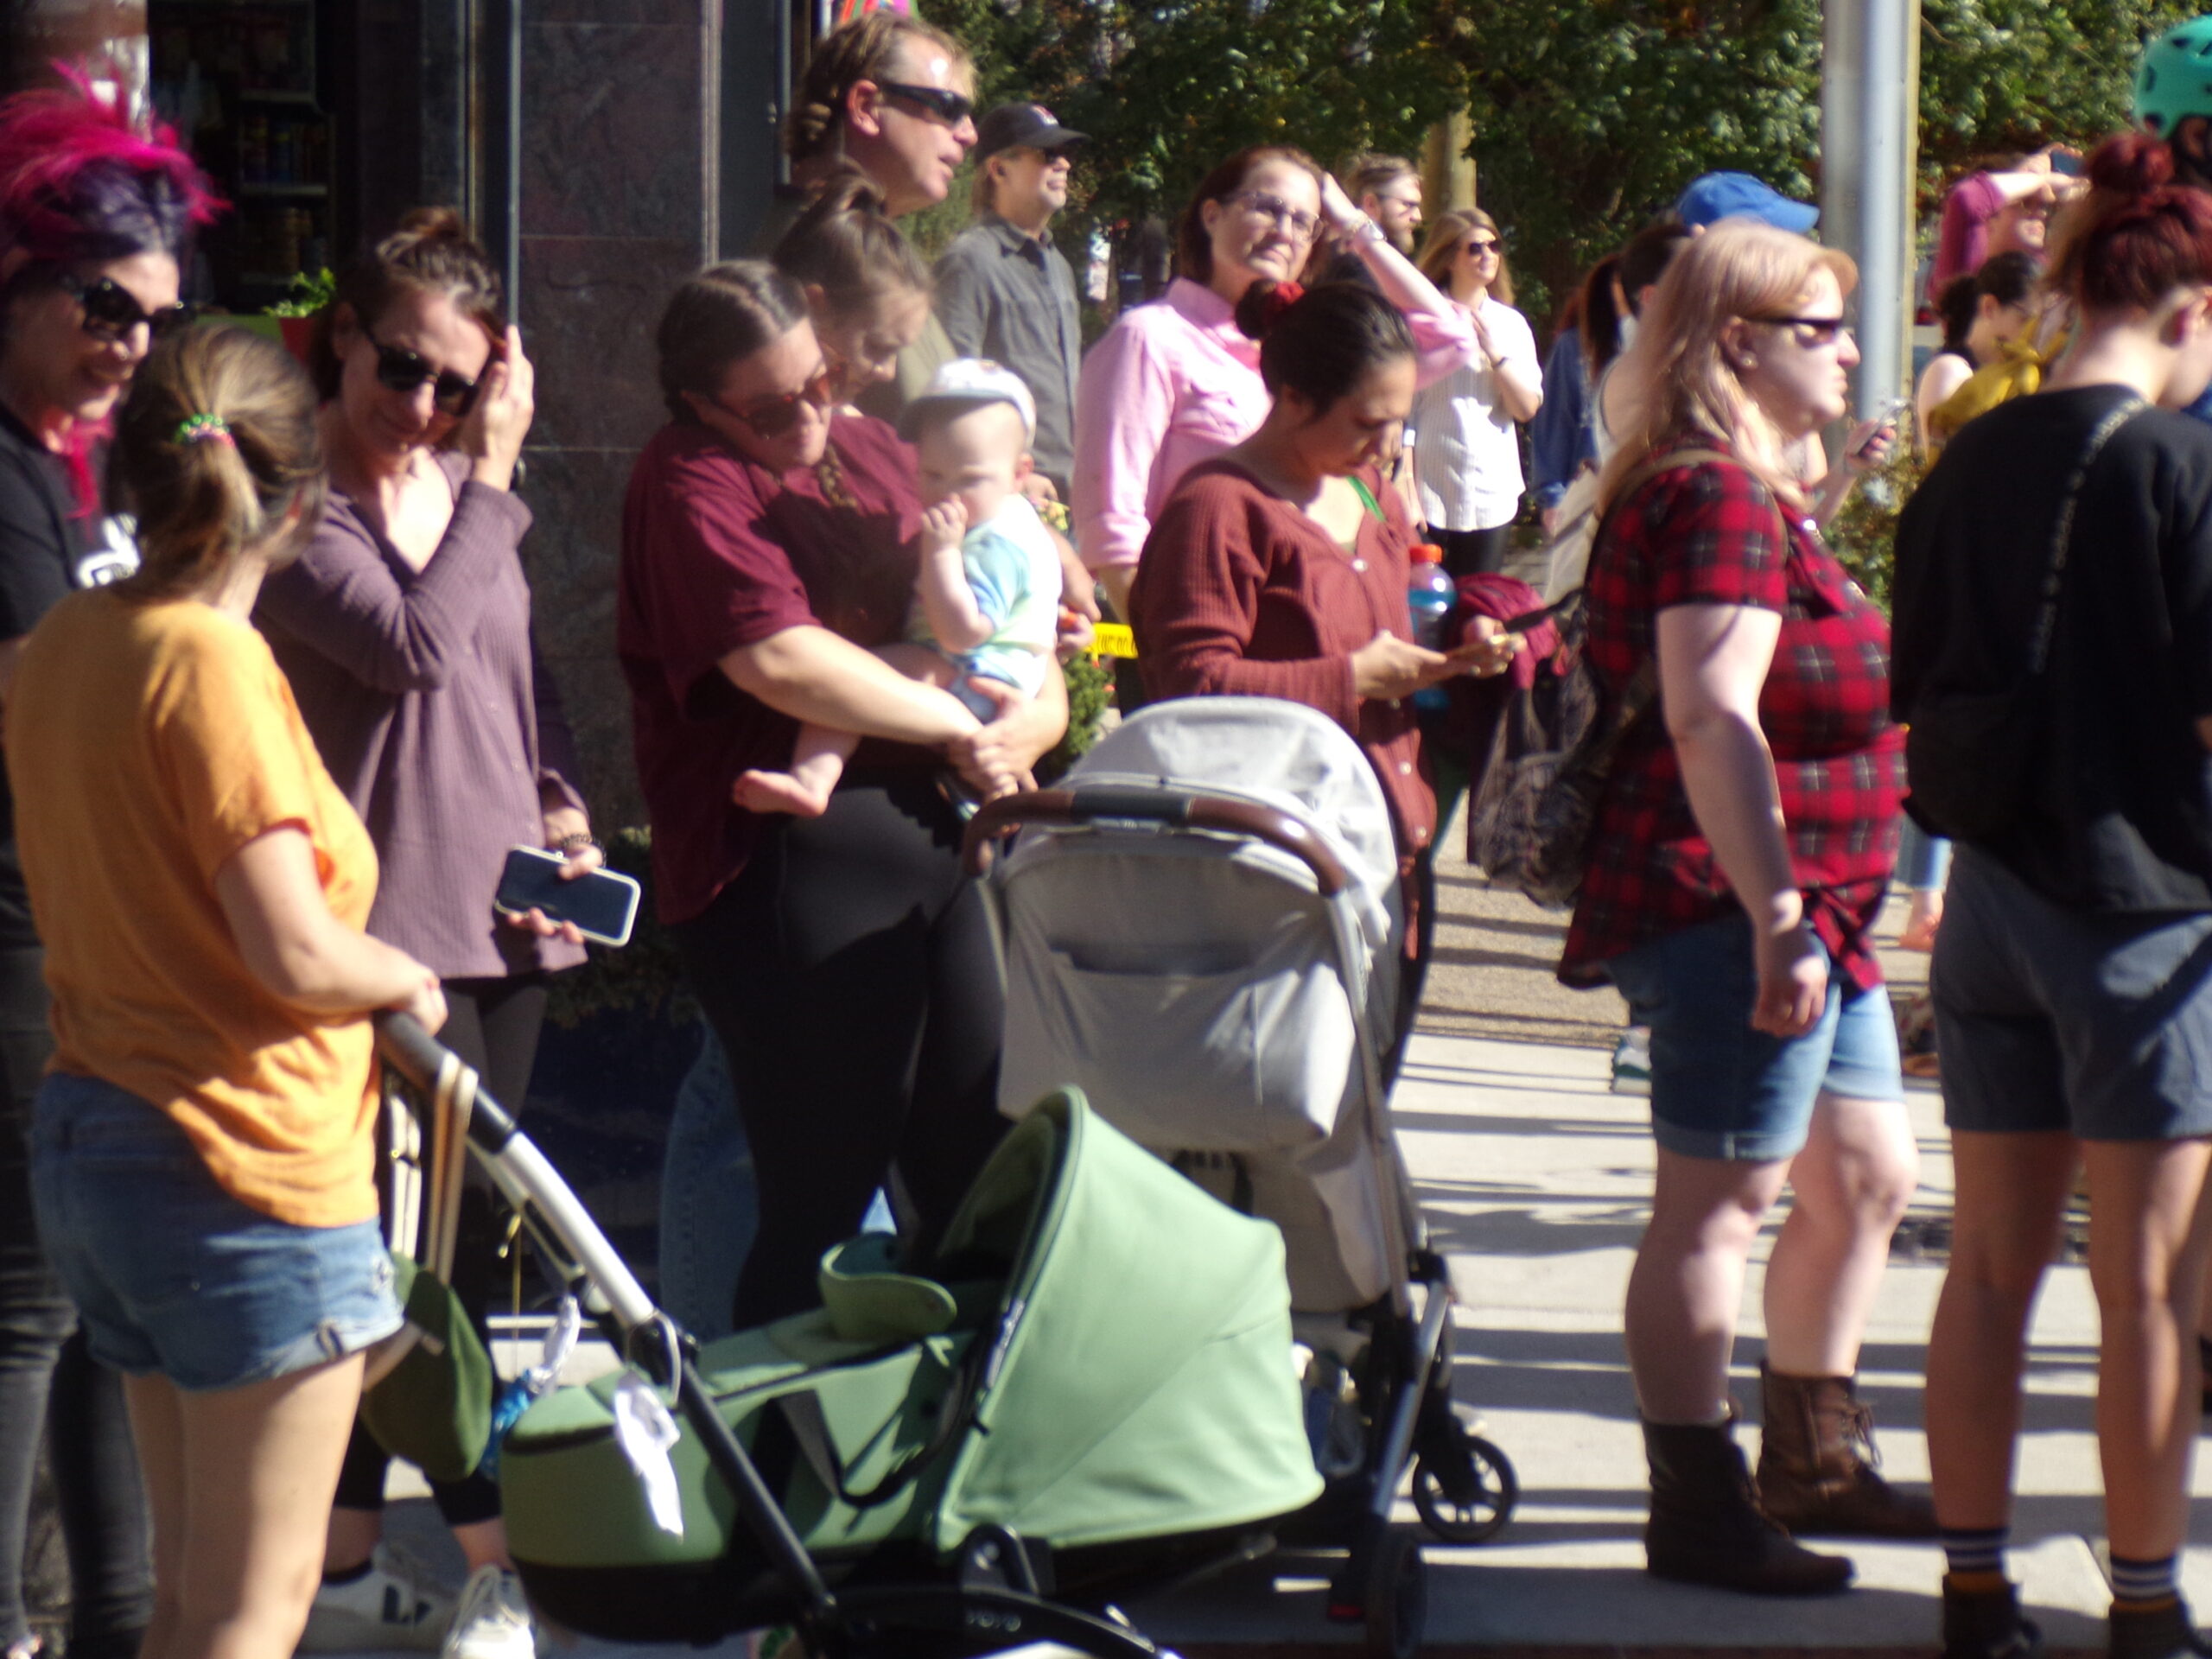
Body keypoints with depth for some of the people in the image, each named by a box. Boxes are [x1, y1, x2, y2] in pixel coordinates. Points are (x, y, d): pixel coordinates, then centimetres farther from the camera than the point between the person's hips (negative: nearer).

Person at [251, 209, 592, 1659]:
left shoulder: (469, 496, 13)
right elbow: (419, 646, -24)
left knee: (444, 1229, 11)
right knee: (466, 1226, -7)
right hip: (393, 922, -7)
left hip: (507, 909, 7)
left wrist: (563, 802, 6)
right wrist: (491, 484, -16)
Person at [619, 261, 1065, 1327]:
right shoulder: (689, 482, -7)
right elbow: (776, 657, -20)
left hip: (928, 834, 8)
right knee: (823, 1199, -4)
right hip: (787, 858, -8)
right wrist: (964, 729, -12)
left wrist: (1042, 706, 3)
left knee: (980, 1179, 12)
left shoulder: (869, 449, 17)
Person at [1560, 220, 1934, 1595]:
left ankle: (1815, 1462, 29)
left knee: (1865, 1176, 17)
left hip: (1811, 908, 11)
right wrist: (1775, 917, -28)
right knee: (1722, 1198, -6)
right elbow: (1711, 722, -24)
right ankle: (1699, 1509, -2)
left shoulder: (1755, 498, 20)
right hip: (1736, 909, -11)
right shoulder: (1718, 503, -16)